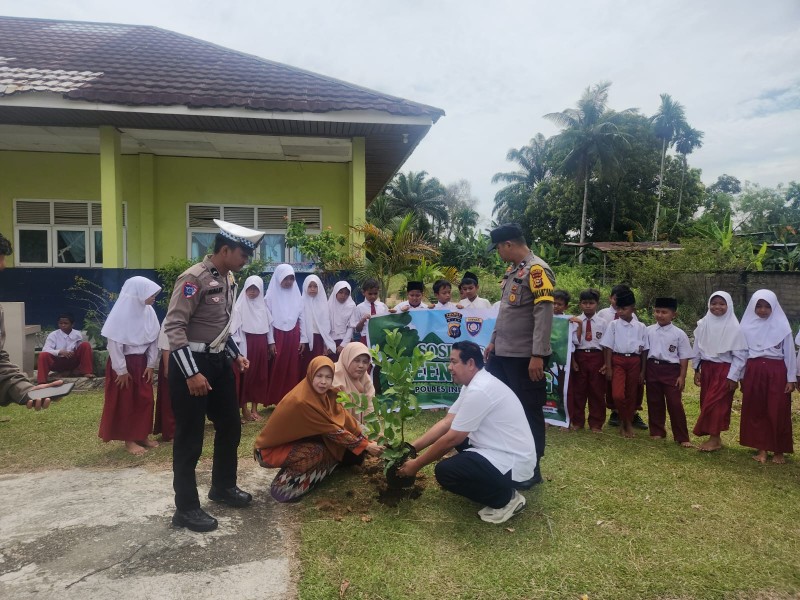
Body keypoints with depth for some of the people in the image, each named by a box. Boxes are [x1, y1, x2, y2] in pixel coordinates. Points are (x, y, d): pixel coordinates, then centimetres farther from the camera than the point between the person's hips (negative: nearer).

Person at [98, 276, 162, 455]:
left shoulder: (149, 311, -5)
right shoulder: (122, 312, -20)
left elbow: (154, 339, 2)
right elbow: (114, 343, -17)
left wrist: (151, 364, 1)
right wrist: (121, 370, -15)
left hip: (141, 362, 6)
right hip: (124, 361, -5)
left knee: (146, 399, 10)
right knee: (125, 402, 6)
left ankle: (143, 435, 25)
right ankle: (128, 440, 17)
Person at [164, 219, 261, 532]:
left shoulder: (229, 279, 8)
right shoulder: (193, 278, -19)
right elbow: (173, 327, -22)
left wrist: (236, 355, 13)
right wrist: (191, 373, -24)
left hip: (218, 360, 9)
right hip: (191, 363, -9)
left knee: (230, 426, 18)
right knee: (190, 438, 3)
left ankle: (223, 487, 39)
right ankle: (186, 508, 20)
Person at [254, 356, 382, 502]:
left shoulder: (324, 393, -6)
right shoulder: (302, 401, -30)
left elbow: (343, 418, -6)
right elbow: (332, 431, -24)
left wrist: (367, 440, -12)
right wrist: (365, 446, -18)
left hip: (294, 440, 8)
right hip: (271, 449, -8)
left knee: (332, 443, -4)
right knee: (319, 451, -26)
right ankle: (283, 486, -10)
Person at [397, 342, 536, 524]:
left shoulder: (478, 391, -24)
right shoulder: (475, 384, 7)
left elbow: (452, 439, -20)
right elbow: (446, 423, 7)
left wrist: (416, 464, -9)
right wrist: (411, 447, 2)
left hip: (513, 463, -10)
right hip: (503, 451, 10)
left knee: (445, 472, -19)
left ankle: (504, 498, -2)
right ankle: (496, 483, 18)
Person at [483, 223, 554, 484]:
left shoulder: (537, 270, -15)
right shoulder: (512, 271, 13)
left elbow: (544, 314, -20)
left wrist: (538, 355, -23)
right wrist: (493, 341, 20)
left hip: (525, 357, -9)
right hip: (502, 354, 9)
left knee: (529, 412, 4)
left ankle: (532, 468, 19)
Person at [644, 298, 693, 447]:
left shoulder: (679, 334, -3)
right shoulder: (649, 331, 3)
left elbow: (684, 357, -1)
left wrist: (682, 376, -6)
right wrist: (643, 371, 6)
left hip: (671, 370, -3)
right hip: (652, 369, 3)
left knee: (675, 404, -2)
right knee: (654, 402, 11)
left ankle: (682, 437, 10)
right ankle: (657, 432, 26)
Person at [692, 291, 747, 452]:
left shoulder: (734, 327, -10)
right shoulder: (703, 324, 2)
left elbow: (740, 354, -9)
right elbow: (698, 348, 8)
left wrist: (733, 376, -11)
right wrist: (697, 369, 9)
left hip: (724, 370, -5)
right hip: (706, 368, 5)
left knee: (715, 403, -5)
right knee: (707, 403, 7)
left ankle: (714, 438, 7)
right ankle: (714, 437, 19)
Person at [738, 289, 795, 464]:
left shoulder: (782, 325, -1)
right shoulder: (747, 325, 3)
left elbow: (789, 353, 1)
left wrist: (791, 378, -1)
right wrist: (741, 376, 9)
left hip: (776, 372, -2)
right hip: (753, 371, 2)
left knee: (778, 412, 2)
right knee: (755, 411, 6)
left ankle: (779, 450, 16)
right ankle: (761, 448, 17)